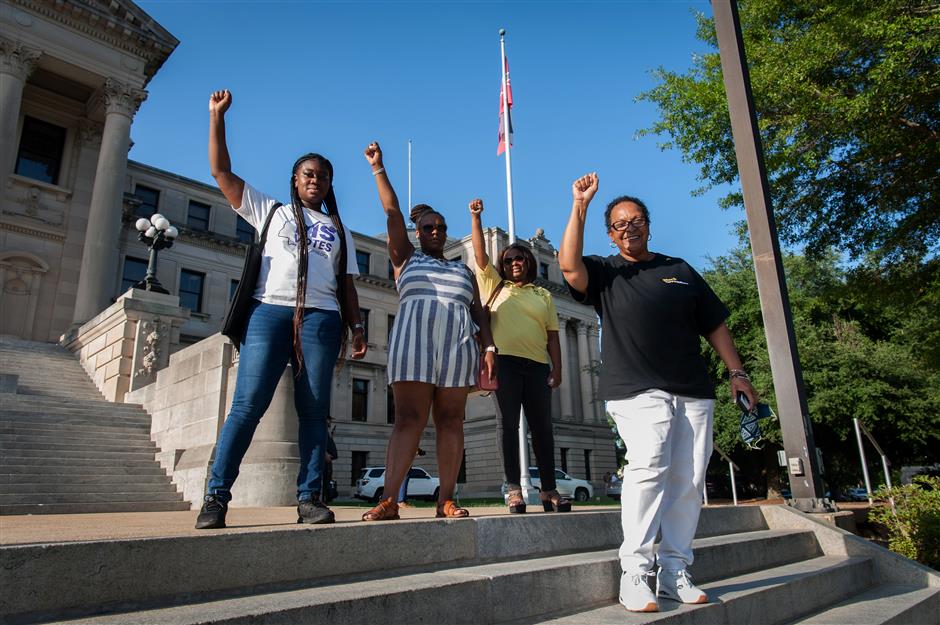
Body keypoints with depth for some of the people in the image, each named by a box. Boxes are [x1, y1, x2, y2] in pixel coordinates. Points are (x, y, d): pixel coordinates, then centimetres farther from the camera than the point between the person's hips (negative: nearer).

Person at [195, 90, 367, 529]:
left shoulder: (338, 230, 25)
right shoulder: (269, 211, 20)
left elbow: (346, 283, 18)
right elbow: (221, 171, 16)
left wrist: (356, 327, 7)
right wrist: (217, 116, 13)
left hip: (321, 318, 2)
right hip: (270, 311, -1)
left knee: (314, 410, -3)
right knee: (247, 405, -9)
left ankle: (309, 498, 0)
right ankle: (216, 497, -3)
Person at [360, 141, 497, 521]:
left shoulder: (463, 270, 25)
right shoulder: (405, 259, 19)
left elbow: (478, 312, 15)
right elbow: (392, 213, 11)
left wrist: (489, 347, 1)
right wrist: (378, 168, 7)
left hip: (458, 344, 2)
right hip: (413, 340, -2)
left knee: (450, 420, -3)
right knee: (409, 418, -11)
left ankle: (446, 500, -3)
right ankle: (389, 500, -14)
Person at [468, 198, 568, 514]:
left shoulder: (543, 295, 19)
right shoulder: (495, 286, 16)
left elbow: (552, 334, 13)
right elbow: (480, 252, 6)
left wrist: (557, 369, 3)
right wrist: (476, 217, -1)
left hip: (537, 365, 2)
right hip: (505, 361, -2)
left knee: (543, 428, 3)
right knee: (509, 425, -4)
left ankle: (549, 490, 10)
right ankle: (513, 489, -1)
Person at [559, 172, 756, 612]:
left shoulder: (680, 270, 20)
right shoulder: (604, 274, 11)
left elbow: (714, 324, 19)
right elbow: (569, 265, -11)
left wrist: (736, 371, 10)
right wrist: (580, 206, -9)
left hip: (693, 392, 4)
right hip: (636, 391, -4)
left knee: (688, 481, 0)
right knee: (650, 464, -23)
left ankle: (675, 573, 10)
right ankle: (635, 574, -18)